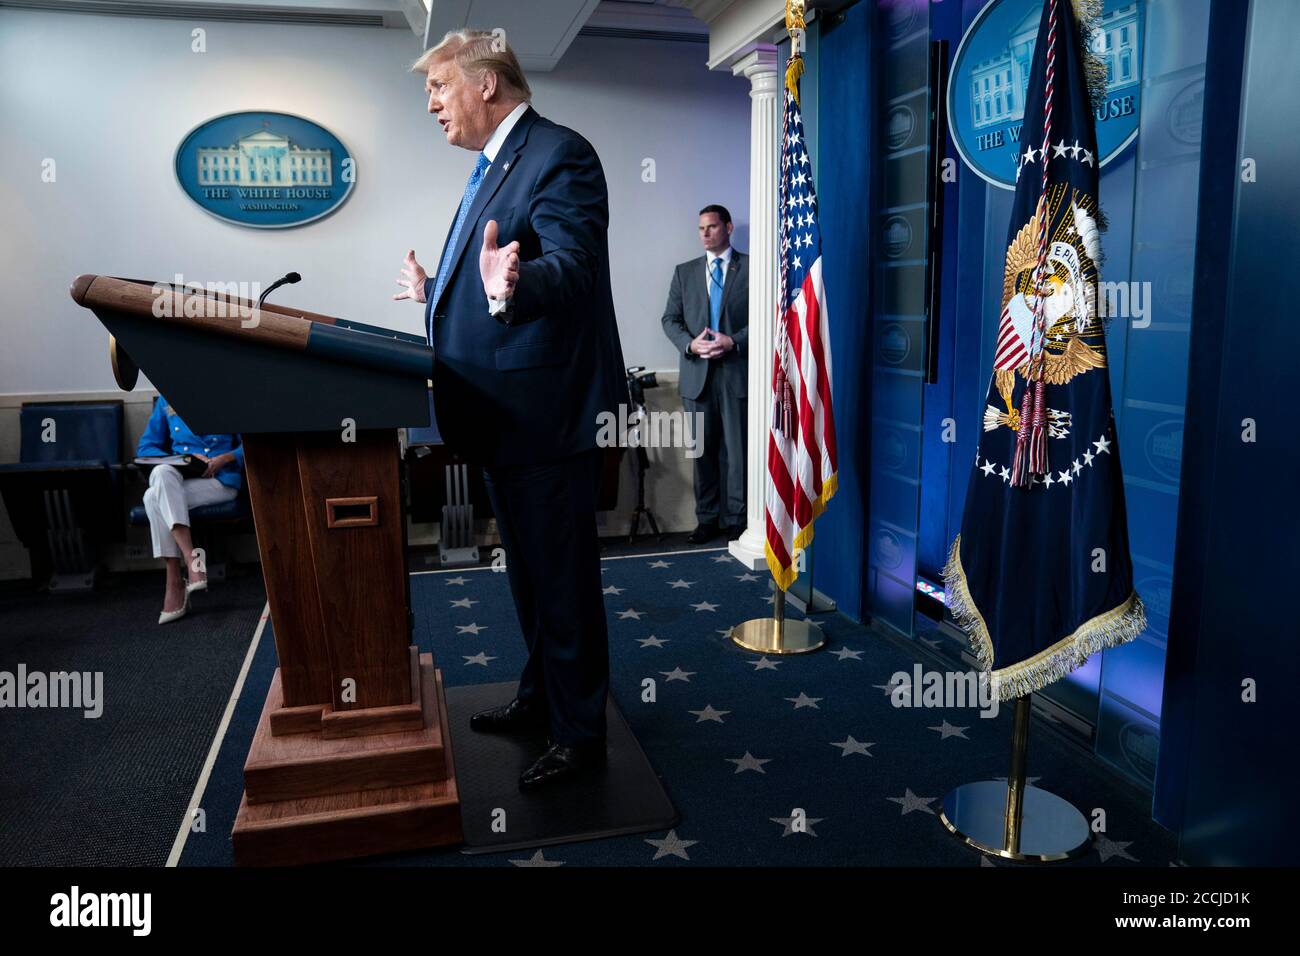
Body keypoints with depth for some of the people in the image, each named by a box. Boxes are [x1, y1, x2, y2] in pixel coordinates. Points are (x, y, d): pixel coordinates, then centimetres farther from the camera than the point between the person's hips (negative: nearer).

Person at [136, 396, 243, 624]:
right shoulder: (166, 401, 15)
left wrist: (225, 458, -15)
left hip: (220, 480, -3)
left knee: (154, 496, -29)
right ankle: (192, 558, -38)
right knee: (161, 472, -33)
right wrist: (179, 459, -5)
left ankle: (175, 583, -30)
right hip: (178, 478, 3)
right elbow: (145, 448, 14)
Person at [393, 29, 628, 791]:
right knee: (530, 575, 21)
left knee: (563, 581, 2)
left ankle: (581, 733, 19)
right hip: (504, 416, 10)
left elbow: (570, 265, -29)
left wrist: (513, 286, -48)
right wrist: (435, 292, 36)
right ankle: (541, 700, 38)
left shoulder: (559, 155, -13)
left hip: (546, 416, -10)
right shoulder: (496, 167, 17)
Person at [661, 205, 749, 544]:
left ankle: (735, 521, 7)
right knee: (703, 449, 6)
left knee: (737, 449, -2)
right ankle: (707, 519, 13)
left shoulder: (751, 268, 5)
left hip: (736, 372, -3)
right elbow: (670, 318, 11)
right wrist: (690, 344, -8)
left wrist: (734, 341, -13)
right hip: (697, 373, 3)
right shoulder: (685, 271, 15)